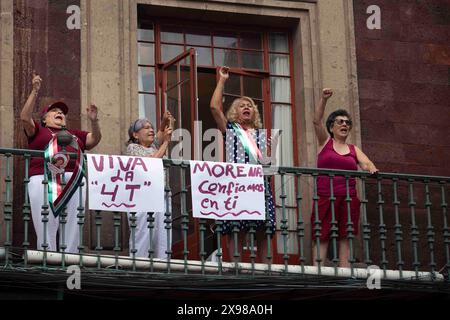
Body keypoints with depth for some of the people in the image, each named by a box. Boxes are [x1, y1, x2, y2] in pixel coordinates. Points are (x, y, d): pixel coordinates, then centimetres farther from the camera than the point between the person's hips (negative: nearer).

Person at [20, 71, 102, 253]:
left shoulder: (74, 134, 29)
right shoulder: (38, 131, 19)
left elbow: (94, 139, 23)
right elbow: (25, 117, 4)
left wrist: (94, 122, 6)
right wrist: (35, 92, 0)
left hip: (73, 181, 3)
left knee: (72, 229, -3)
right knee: (46, 228, -9)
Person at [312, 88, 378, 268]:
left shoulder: (354, 150, 16)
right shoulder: (325, 142, 10)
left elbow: (366, 164, 2)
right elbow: (317, 121, -3)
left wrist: (372, 169, -22)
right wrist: (324, 100, -16)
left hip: (349, 198, 3)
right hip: (325, 197, -3)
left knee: (345, 238, -1)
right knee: (322, 237, -7)